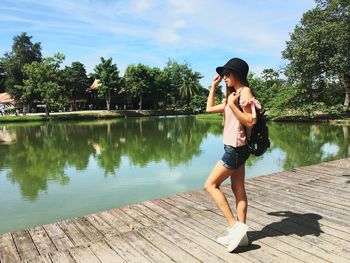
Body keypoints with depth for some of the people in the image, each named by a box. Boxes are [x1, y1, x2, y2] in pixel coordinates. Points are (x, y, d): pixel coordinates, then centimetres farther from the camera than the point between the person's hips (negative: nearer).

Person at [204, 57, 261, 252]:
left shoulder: (245, 92, -11)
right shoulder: (233, 95, 16)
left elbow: (250, 121, -20)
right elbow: (209, 108, 22)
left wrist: (232, 106, -25)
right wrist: (214, 87, 19)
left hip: (236, 148, -10)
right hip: (235, 149, 10)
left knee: (211, 185, -4)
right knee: (238, 190, 9)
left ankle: (235, 227, -3)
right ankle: (240, 233, 16)